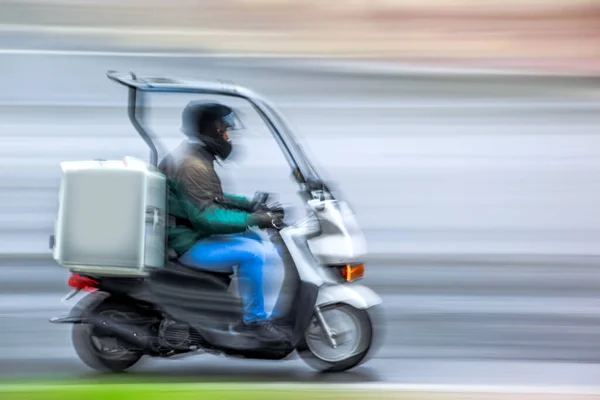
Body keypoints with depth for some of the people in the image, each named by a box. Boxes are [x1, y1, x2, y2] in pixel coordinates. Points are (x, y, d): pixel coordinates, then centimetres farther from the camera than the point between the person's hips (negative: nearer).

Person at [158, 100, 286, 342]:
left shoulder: (196, 157, 11)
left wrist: (252, 205, 9)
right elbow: (205, 216, -30)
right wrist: (254, 219, -28)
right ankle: (254, 319, -10)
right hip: (188, 244, -11)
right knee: (252, 253, -23)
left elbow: (214, 199, 20)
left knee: (254, 239, 18)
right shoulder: (192, 165, -23)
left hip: (194, 234, 11)